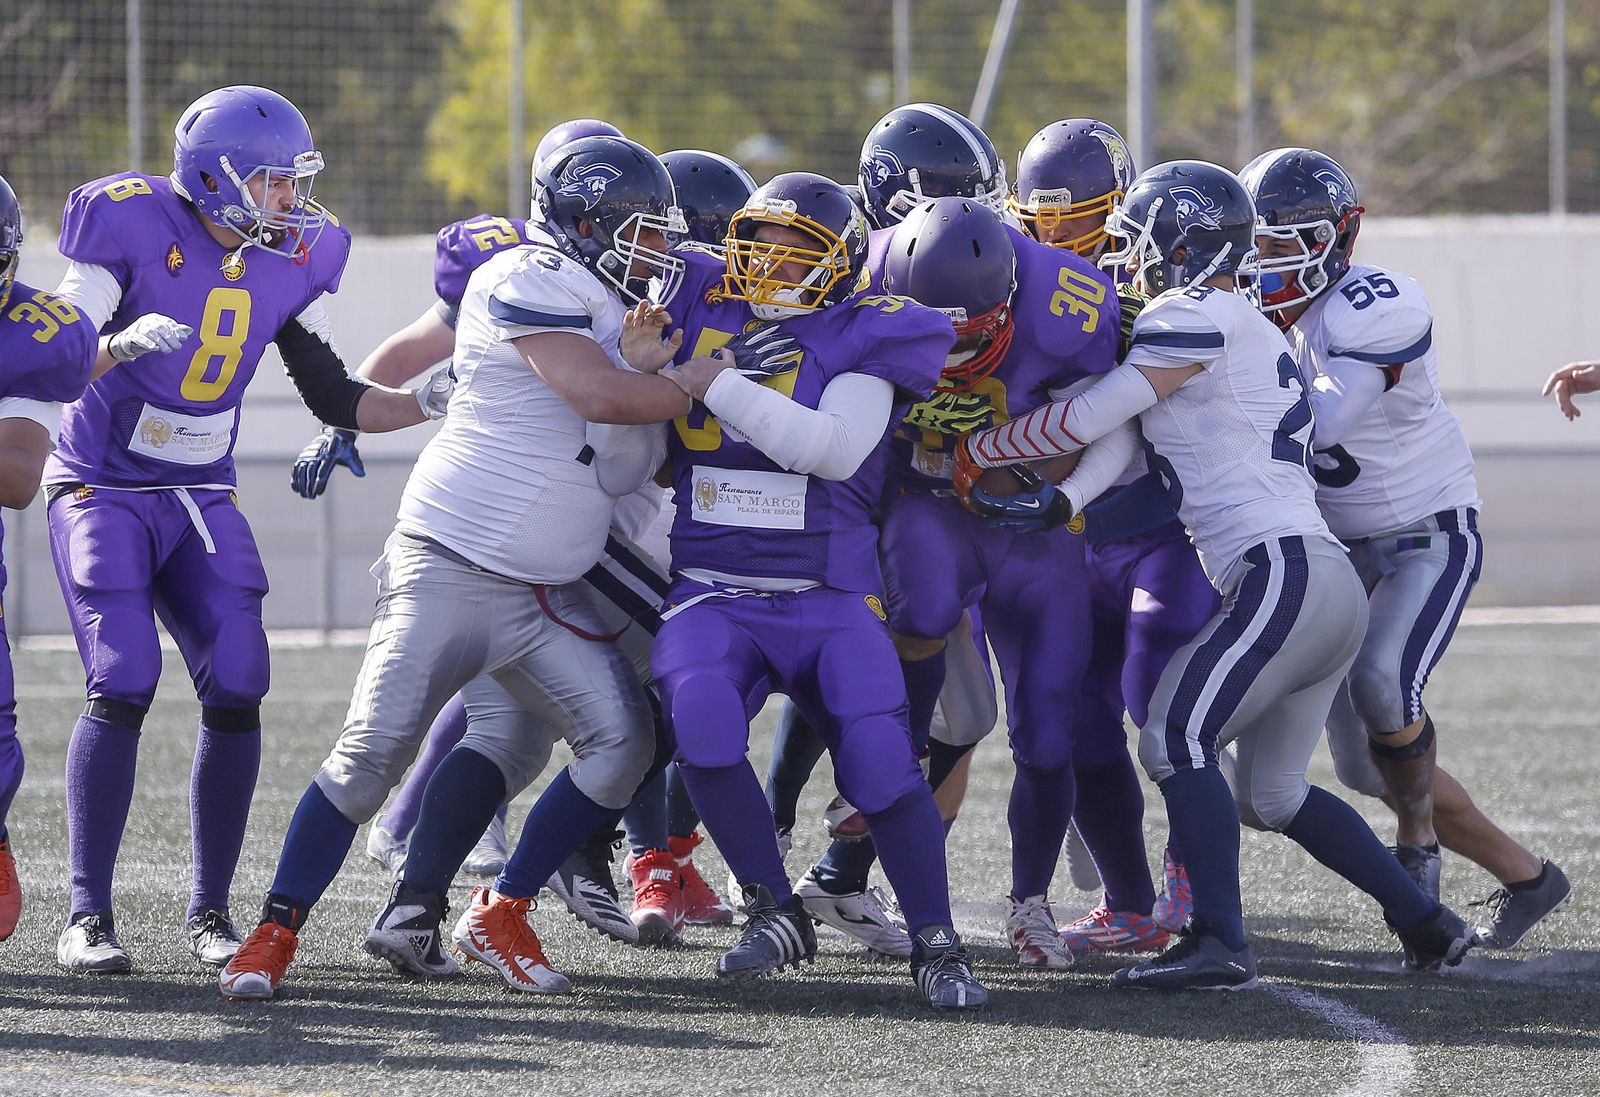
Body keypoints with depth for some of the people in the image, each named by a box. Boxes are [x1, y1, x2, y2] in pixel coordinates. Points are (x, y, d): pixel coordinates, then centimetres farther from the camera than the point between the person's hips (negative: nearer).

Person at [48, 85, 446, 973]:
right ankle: (88, 915, -10)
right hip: (102, 488, -5)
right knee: (122, 685, -17)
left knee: (236, 689, -8)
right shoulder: (132, 226, -16)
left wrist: (427, 402, -8)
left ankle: (210, 912, 3)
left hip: (201, 499, 5)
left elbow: (333, 397, 7)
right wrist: (121, 345, -40)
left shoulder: (291, 258, 1)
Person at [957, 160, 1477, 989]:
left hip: (1285, 573, -10)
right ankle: (1424, 924, 18)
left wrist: (977, 449, 5)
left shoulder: (1201, 316, -6)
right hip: (1331, 585, 10)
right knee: (1269, 793, 16)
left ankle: (1217, 943, -20)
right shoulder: (1257, 335, 24)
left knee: (1176, 740, -12)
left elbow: (1092, 416, -6)